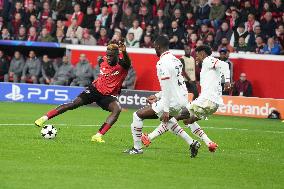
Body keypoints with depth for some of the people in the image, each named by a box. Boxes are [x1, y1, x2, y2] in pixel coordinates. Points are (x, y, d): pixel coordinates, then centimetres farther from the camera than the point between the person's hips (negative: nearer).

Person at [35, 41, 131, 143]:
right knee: (74, 104, -11)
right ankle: (44, 118, -5)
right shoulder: (103, 61, -5)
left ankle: (98, 136, -33)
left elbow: (128, 62, -43)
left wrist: (124, 52, -64)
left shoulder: (122, 65, -18)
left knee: (117, 109, -31)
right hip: (95, 89, 2)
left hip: (108, 95, -2)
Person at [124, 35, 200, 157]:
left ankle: (137, 148, 6)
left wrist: (166, 110, -19)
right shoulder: (176, 60, 12)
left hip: (172, 102, -9)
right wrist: (157, 96, 25)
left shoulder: (163, 63, -16)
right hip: (183, 100, 9)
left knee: (138, 115, 0)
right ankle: (192, 143, 30)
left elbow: (167, 88, -21)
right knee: (166, 118, 38)